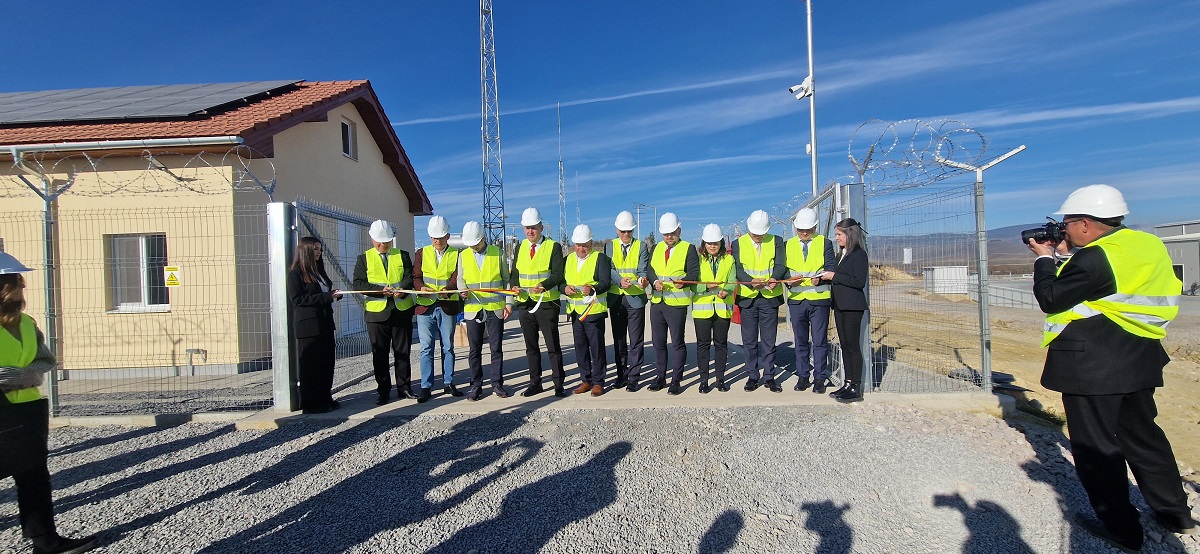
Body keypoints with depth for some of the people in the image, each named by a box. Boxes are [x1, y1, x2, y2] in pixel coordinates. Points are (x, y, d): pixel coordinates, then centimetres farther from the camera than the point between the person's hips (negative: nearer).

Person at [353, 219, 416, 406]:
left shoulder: (402, 255, 10)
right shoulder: (364, 258, 6)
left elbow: (410, 277, 2)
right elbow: (358, 283, -3)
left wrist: (403, 289, -19)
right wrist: (380, 290, -17)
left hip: (402, 311, 1)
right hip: (377, 312, -1)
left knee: (403, 352, 7)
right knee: (379, 354, 5)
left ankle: (404, 387, 17)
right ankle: (383, 391, 15)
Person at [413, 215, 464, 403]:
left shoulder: (456, 254, 5)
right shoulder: (422, 253, 10)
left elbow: (456, 277, -7)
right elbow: (416, 277, 3)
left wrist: (446, 289, -27)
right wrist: (422, 287, -19)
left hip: (447, 305, 0)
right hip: (425, 306, 1)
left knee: (448, 346, 8)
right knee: (426, 347, 1)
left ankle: (448, 383, 18)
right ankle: (426, 387, 6)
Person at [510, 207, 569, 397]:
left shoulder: (553, 247, -3)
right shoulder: (520, 248, 13)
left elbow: (558, 274, -11)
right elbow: (514, 273, 15)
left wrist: (544, 285, -28)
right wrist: (515, 287, -6)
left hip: (547, 303, -5)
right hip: (524, 303, 5)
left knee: (553, 346, 1)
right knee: (531, 346, 12)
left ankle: (559, 384, 8)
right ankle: (535, 383, 23)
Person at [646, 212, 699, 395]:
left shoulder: (688, 248, 0)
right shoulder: (656, 248, 15)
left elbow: (694, 273, -9)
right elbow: (649, 269, 9)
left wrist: (682, 282, -29)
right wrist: (655, 281, -13)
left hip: (676, 303, -5)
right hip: (657, 301, 5)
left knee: (677, 343, 1)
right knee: (658, 342, 12)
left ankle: (676, 381, 10)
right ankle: (660, 378, 25)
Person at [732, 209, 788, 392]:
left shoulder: (776, 241, 5)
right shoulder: (739, 243, 3)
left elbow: (781, 265, -5)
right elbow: (738, 270, -5)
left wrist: (774, 278, -27)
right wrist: (751, 281, -24)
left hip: (769, 297, 0)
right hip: (747, 298, 0)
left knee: (769, 341, 5)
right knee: (749, 341, 7)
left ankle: (769, 377, 15)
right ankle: (752, 376, 18)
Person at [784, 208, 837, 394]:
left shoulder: (825, 243, 5)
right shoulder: (789, 245, 12)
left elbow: (831, 268, -3)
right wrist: (789, 279, -13)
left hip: (819, 298, -2)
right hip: (796, 299, 3)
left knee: (819, 341, 0)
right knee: (800, 341, 10)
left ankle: (819, 378, 10)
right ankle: (802, 377, 20)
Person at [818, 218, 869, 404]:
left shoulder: (859, 254, -10)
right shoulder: (842, 254, 16)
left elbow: (859, 281, -18)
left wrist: (834, 276, -15)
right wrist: (827, 277, 1)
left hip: (852, 306, -9)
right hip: (839, 305, 9)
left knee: (853, 346, -5)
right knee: (845, 346, 11)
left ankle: (856, 389, 1)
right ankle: (848, 383, 18)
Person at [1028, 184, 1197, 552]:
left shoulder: (1094, 258, -22)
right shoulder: (1147, 246, 7)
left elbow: (1050, 299, -13)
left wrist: (1044, 258, -1)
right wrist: (1064, 257, 12)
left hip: (1091, 366, -9)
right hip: (1137, 362, 9)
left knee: (1095, 447, 4)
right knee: (1142, 435, 22)